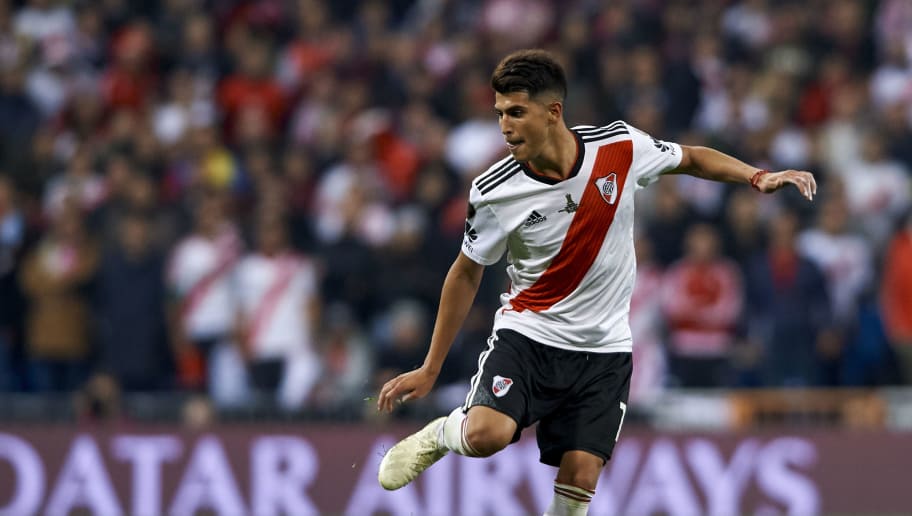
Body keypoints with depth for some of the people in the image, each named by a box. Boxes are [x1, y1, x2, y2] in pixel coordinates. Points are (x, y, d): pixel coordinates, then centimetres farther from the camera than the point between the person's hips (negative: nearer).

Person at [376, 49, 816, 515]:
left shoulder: (621, 146, -11)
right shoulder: (493, 193, -14)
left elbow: (690, 159, 10)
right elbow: (467, 272, 1)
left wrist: (758, 177, -6)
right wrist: (430, 369, 5)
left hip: (604, 347, 2)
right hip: (528, 333, -1)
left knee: (580, 478, -7)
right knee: (486, 434, -27)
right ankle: (437, 436, 8)